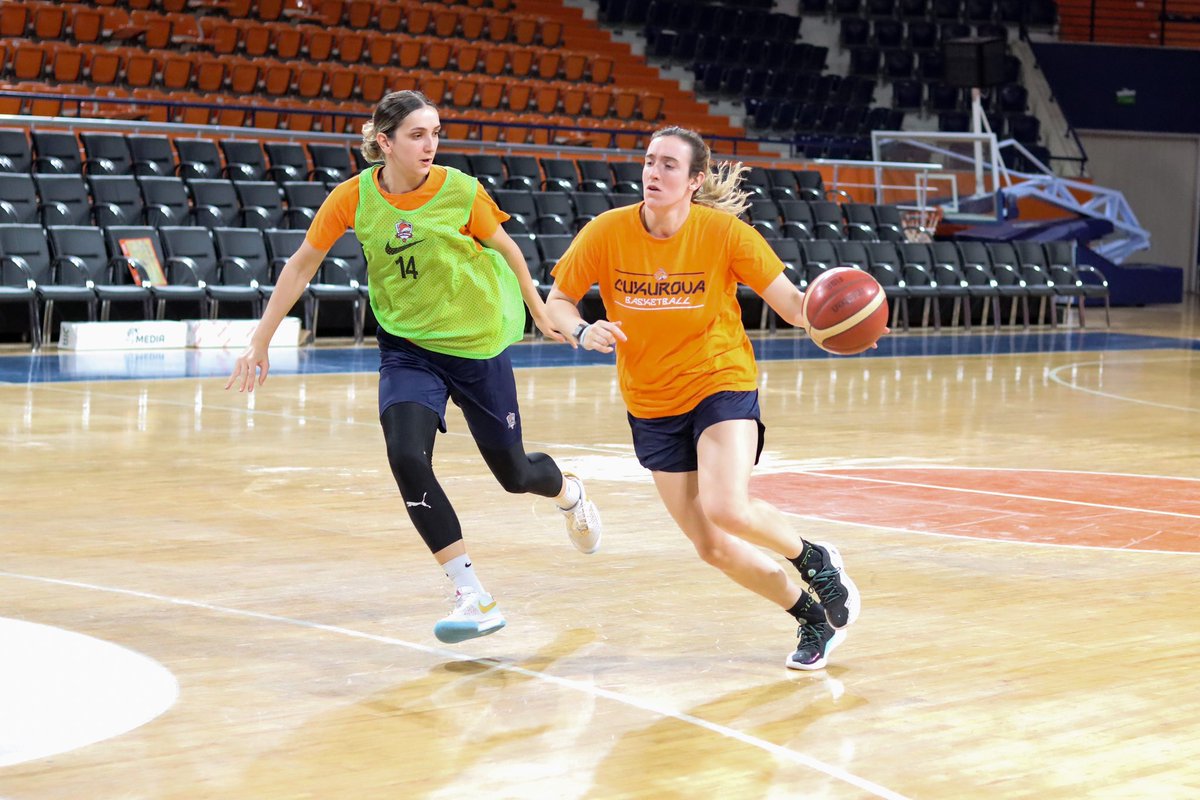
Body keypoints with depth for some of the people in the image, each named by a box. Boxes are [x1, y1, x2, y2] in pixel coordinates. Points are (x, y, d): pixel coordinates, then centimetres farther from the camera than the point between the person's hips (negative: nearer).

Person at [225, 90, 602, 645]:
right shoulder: (353, 197, -12)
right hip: (407, 346, 1)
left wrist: (539, 313, 12)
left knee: (513, 472, 10)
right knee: (407, 460, -24)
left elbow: (505, 248, 3)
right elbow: (301, 266, -1)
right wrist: (259, 343, 0)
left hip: (478, 344, -1)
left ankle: (568, 492, 50)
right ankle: (474, 599, -16)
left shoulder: (459, 190, -15)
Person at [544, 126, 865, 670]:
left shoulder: (724, 232, -14)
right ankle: (811, 617, 26)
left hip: (722, 385, -3)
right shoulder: (607, 232, -10)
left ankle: (814, 559, 5)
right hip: (651, 406, 3)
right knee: (712, 547, 3)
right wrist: (583, 333, -21)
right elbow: (557, 301, 0)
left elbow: (791, 302, -12)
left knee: (727, 509, -27)